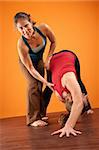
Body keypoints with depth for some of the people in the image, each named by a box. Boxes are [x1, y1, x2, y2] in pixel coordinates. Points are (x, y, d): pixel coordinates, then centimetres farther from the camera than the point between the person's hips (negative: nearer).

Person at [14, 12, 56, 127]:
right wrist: (46, 82, -32)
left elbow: (53, 42, -11)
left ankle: (41, 113, 20)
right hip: (26, 62, -4)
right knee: (33, 84, -21)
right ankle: (33, 118, -13)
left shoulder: (43, 28, -33)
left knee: (39, 86, 2)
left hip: (39, 60, 4)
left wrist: (47, 60, -14)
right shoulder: (21, 44, -40)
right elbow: (30, 68, -32)